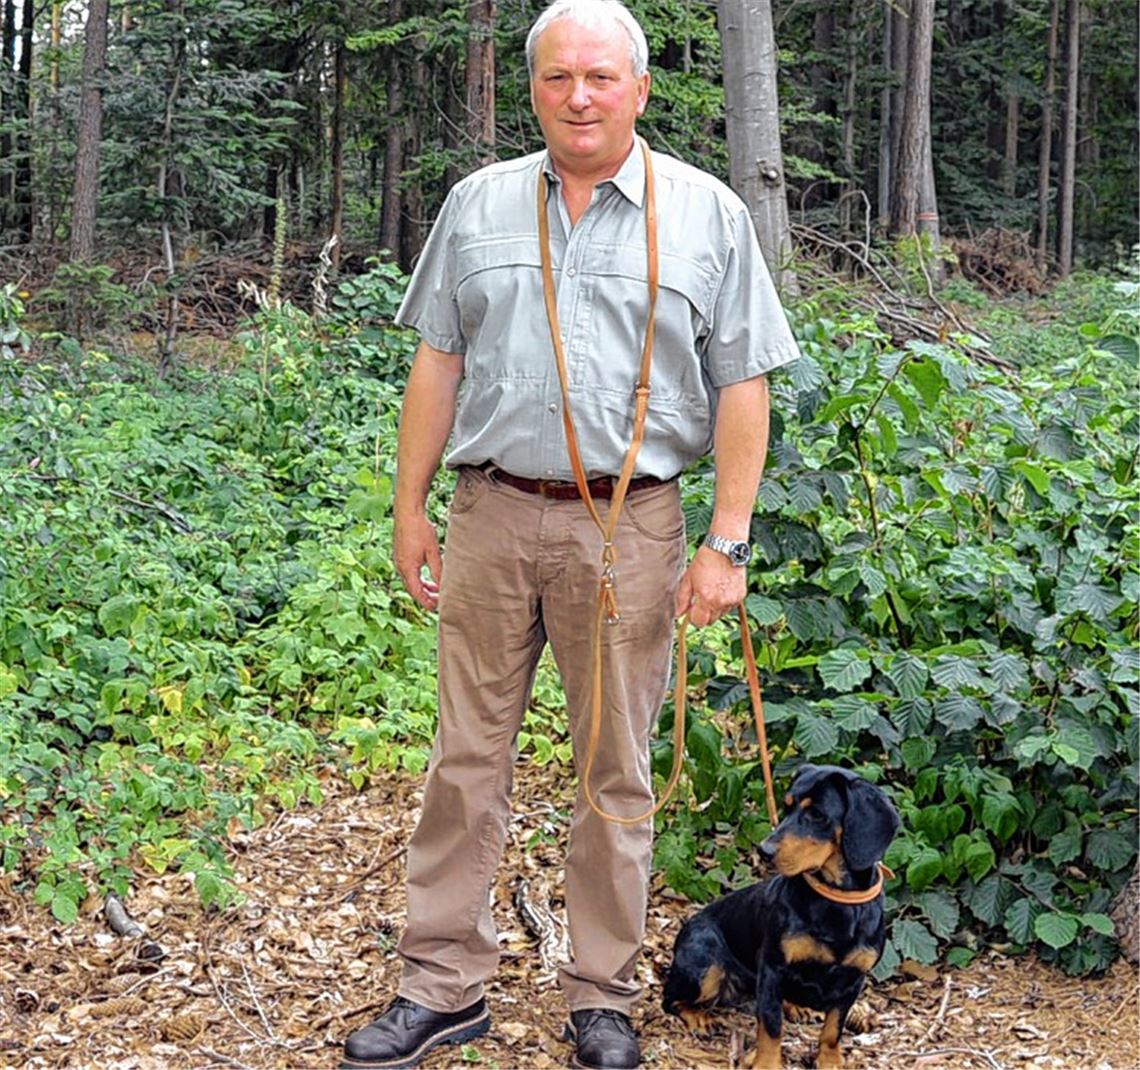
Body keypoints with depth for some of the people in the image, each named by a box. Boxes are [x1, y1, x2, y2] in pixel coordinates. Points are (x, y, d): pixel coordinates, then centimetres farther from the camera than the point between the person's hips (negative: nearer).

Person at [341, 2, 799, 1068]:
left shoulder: (708, 214, 3)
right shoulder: (478, 204, 9)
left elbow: (743, 388, 1)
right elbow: (437, 363, 12)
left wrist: (727, 543, -4)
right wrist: (410, 510, 8)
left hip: (628, 528, -2)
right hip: (490, 513, 2)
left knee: (615, 772, 7)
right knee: (467, 758, 6)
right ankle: (444, 983, 17)